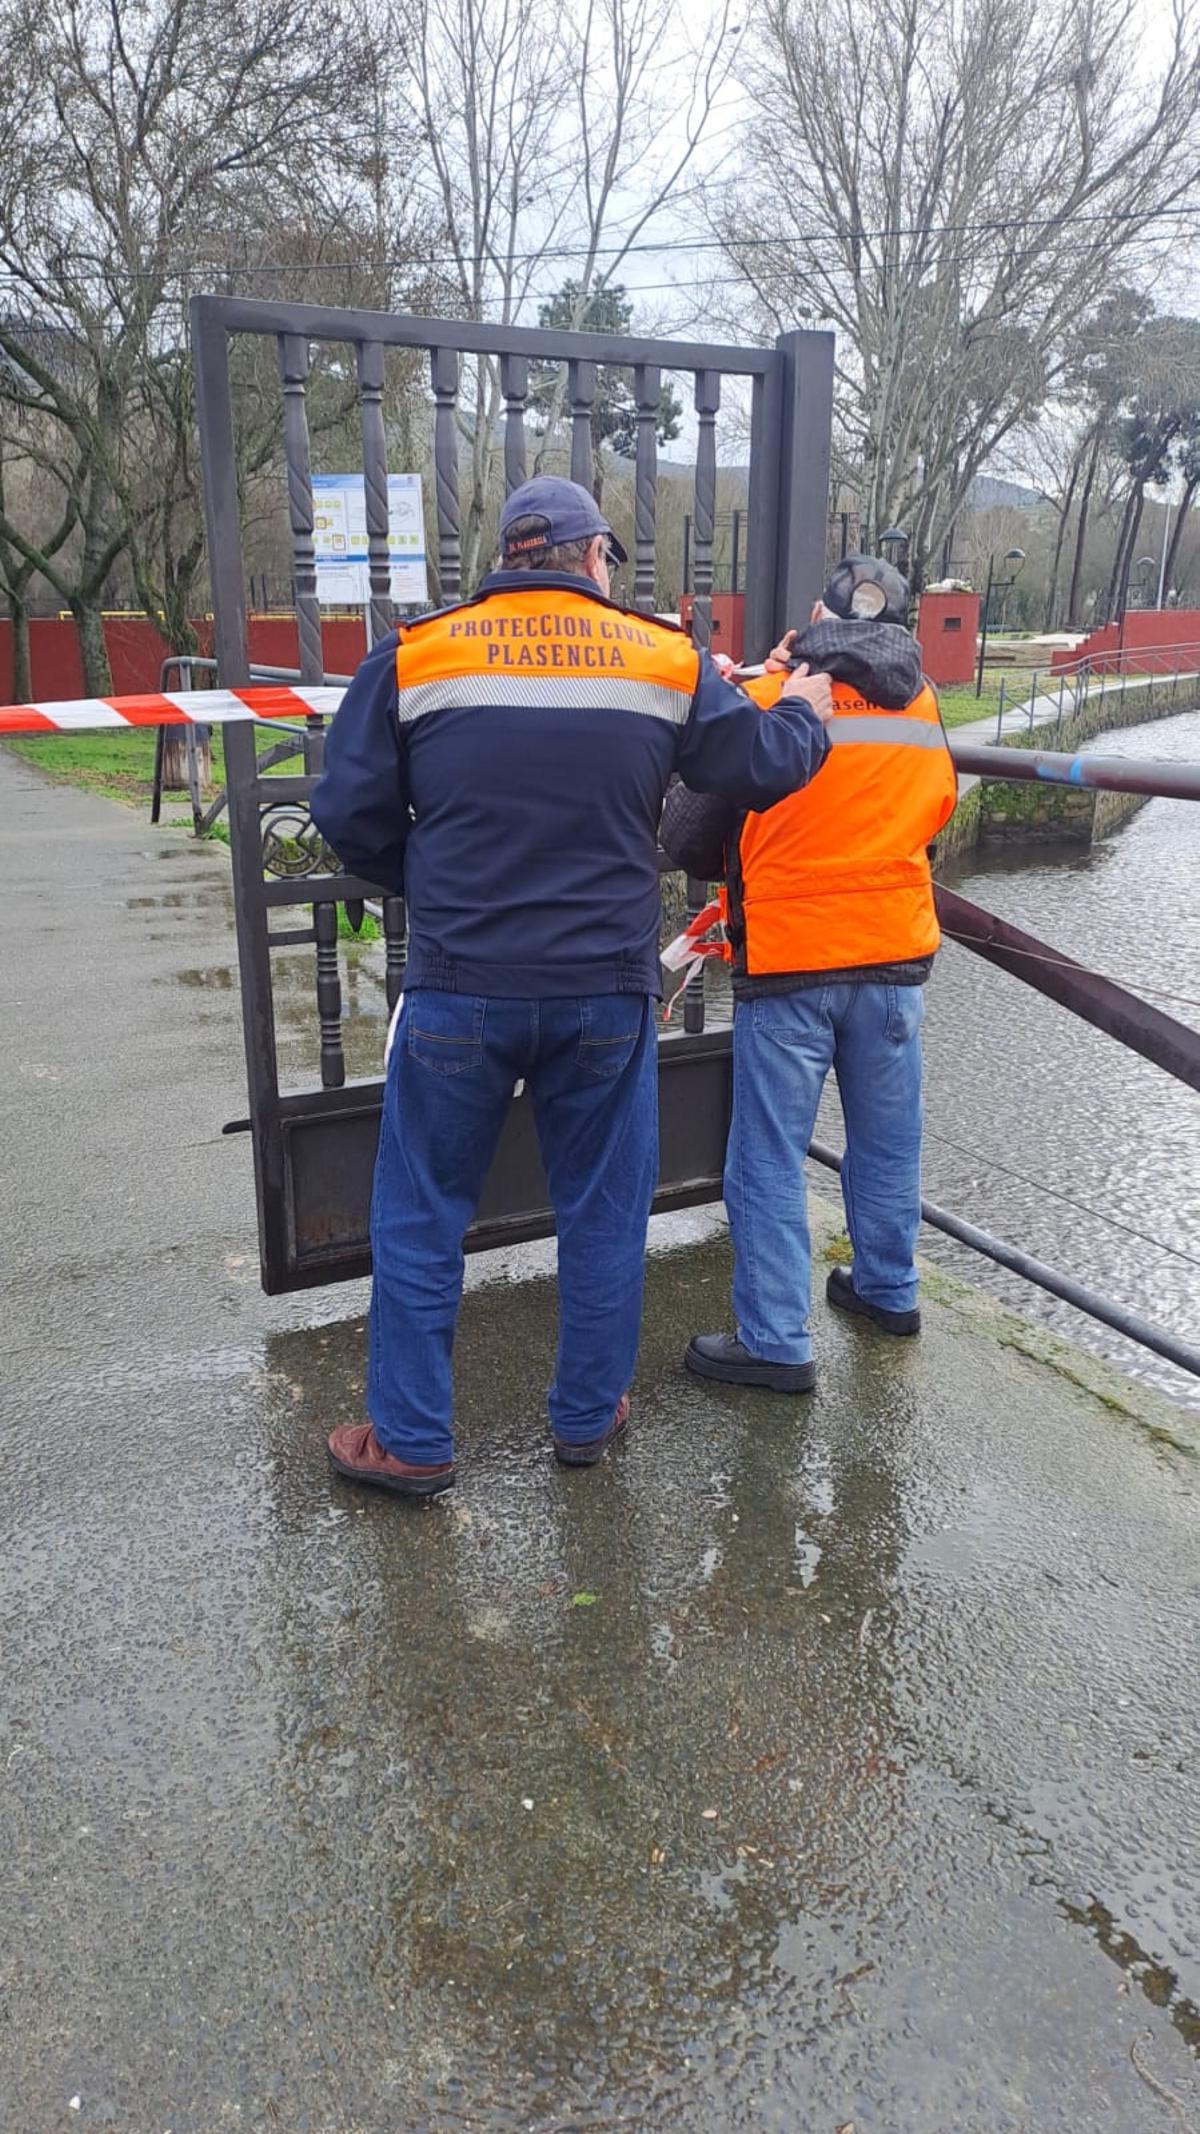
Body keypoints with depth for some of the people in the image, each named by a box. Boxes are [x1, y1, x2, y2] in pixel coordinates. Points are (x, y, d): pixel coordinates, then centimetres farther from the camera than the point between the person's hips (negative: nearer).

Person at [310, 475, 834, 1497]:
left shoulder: (415, 656, -1)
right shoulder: (668, 658, 2)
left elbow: (349, 811, -1)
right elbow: (763, 764, 10)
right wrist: (806, 716, 33)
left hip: (459, 990, -1)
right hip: (606, 991, 2)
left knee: (421, 1215, 13)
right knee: (604, 1212, 17)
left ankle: (412, 1440, 23)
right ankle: (590, 1416, 32)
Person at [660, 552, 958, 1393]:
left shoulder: (767, 702, -10)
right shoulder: (925, 707, 4)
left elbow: (689, 837, -5)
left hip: (790, 960, -5)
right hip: (897, 953, 5)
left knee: (770, 1158, 4)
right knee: (888, 1140, 19)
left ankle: (776, 1341, 7)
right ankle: (889, 1290, 35)